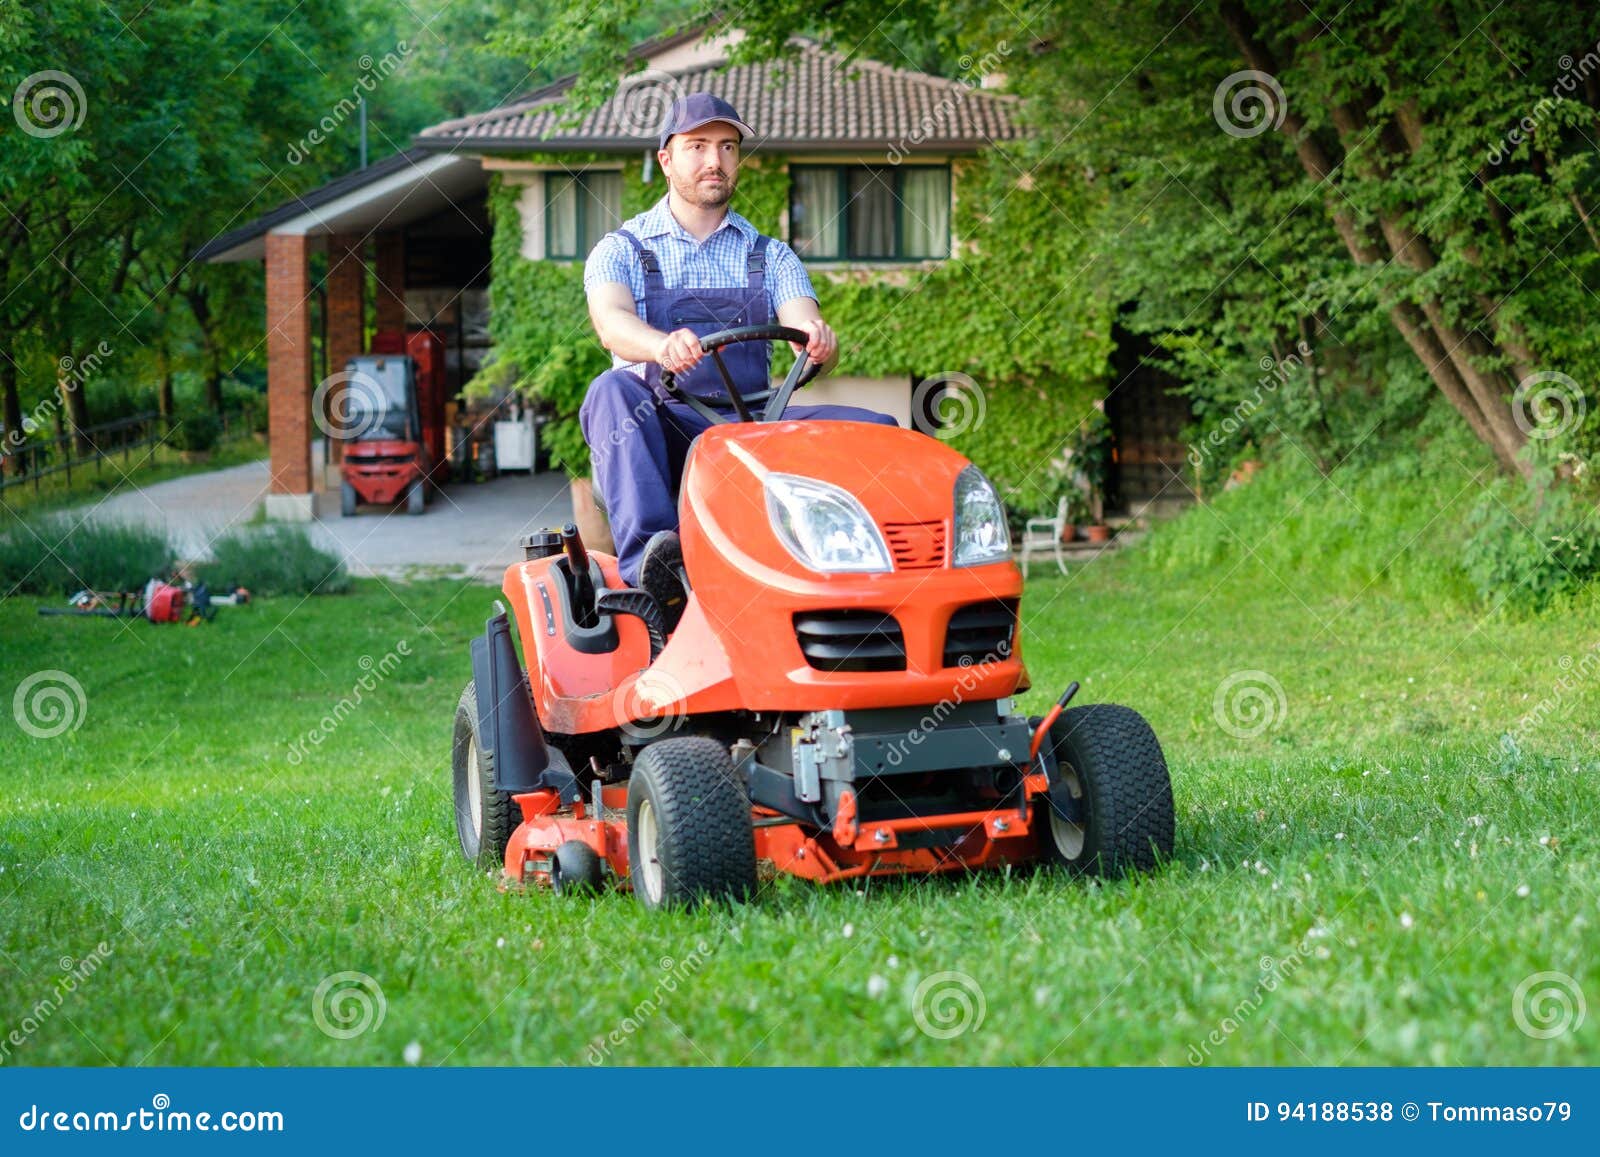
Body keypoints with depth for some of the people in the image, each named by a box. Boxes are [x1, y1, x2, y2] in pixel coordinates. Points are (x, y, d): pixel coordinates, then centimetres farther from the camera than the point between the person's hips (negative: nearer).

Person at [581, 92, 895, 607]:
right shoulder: (621, 251, 9)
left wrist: (818, 338, -28)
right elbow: (612, 322, -13)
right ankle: (649, 556, -51)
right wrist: (664, 346, -37)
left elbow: (804, 324, -1)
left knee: (874, 426, -19)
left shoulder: (770, 257, 18)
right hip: (659, 438, -2)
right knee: (613, 391, -35)